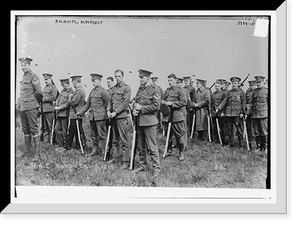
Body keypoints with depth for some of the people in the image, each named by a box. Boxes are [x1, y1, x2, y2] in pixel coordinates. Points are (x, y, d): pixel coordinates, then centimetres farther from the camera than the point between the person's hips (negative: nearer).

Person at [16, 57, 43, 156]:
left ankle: (37, 148, 5)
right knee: (25, 129, 12)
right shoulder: (23, 77, 15)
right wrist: (20, 101, 14)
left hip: (31, 107, -8)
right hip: (22, 106, 8)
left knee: (33, 128, -2)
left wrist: (33, 99, 1)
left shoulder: (33, 76, -10)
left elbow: (39, 92, -11)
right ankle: (27, 149, 19)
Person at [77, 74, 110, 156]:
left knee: (101, 135, 0)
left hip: (100, 116, -7)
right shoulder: (92, 91, 14)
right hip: (92, 116, 7)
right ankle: (95, 149, 22)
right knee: (93, 135, 13)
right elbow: (88, 104, 19)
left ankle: (101, 151, 5)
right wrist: (80, 112, 17)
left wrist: (106, 112, -12)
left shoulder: (103, 91, -9)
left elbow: (107, 104, -9)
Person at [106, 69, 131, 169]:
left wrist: (116, 112, -15)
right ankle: (113, 157, 22)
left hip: (122, 116, -7)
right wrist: (108, 110, 2)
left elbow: (125, 102, -12)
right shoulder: (114, 88, 17)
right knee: (115, 139, 14)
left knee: (123, 140, -6)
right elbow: (110, 100, 20)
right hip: (113, 116, 7)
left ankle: (126, 161, -4)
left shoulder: (126, 88, -4)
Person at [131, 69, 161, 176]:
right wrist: (134, 110, -3)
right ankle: (142, 165, 26)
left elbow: (155, 106, -13)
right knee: (140, 146, 14)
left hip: (149, 121, -7)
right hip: (139, 121, 7)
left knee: (152, 146, -4)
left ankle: (156, 168, 3)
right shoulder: (140, 89, 13)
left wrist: (141, 108, -13)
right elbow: (135, 102, 18)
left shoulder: (154, 90, -7)